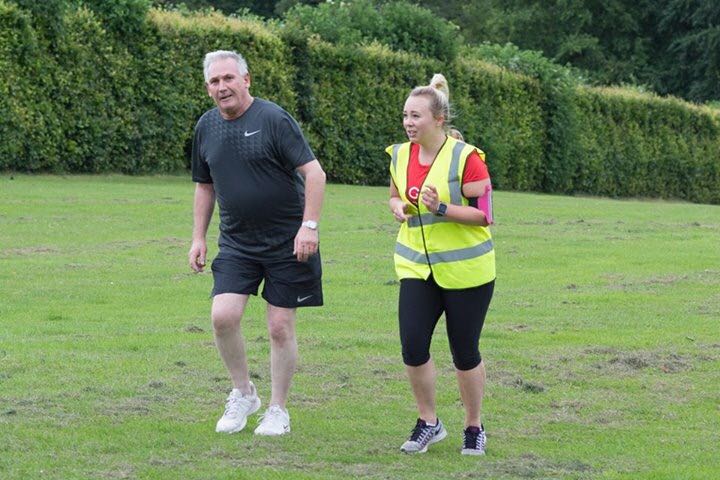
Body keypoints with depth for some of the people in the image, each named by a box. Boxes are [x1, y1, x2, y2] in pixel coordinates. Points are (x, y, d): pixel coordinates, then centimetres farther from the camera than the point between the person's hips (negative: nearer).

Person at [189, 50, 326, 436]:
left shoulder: (273, 119, -11)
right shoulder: (207, 127, 7)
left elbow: (314, 172, -13)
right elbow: (204, 186, 20)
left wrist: (309, 225, -20)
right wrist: (198, 238, 14)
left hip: (287, 244, -4)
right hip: (236, 242, 4)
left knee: (280, 327, 0)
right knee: (223, 316, -12)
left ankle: (278, 410, 15)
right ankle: (243, 393, 9)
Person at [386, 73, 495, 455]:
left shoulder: (466, 158, -14)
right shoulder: (400, 155, 3)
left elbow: (484, 213, -14)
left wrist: (442, 208, -27)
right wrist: (398, 208, -3)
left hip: (465, 269, -4)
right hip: (416, 266, 5)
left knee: (465, 352, 3)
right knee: (412, 345, -7)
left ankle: (474, 428, 23)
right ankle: (428, 423, 12)